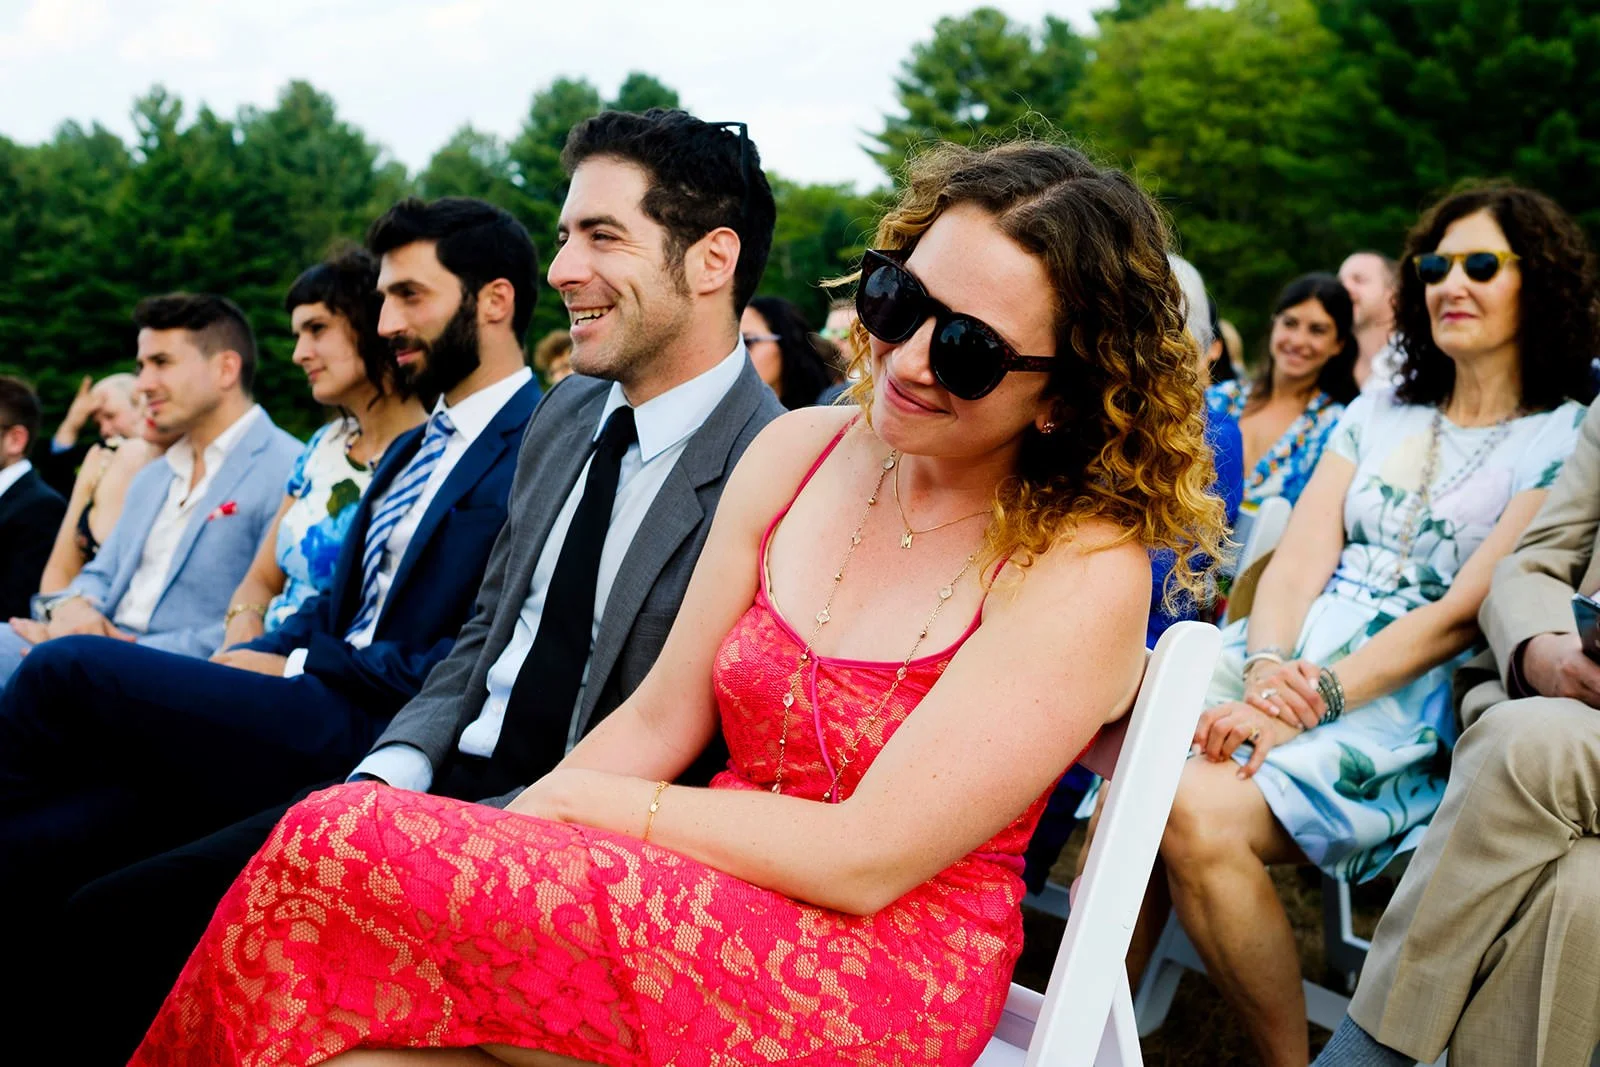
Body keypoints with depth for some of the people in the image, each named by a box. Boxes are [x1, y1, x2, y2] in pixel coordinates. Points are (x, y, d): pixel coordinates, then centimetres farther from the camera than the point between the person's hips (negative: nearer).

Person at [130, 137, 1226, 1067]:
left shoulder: (1085, 570, -14)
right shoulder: (796, 455, 4)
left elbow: (865, 860, -17)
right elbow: (658, 721, 6)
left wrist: (578, 802, -11)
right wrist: (493, 839, -10)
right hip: (712, 912, 5)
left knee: (345, 843, -22)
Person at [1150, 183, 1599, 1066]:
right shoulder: (1378, 414, 20)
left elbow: (1464, 612, -8)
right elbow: (1300, 556, 9)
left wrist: (1313, 696, -19)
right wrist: (1265, 670, -12)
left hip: (1409, 706, -5)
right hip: (1290, 663, 5)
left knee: (1203, 816, -31)